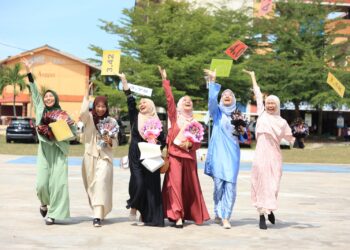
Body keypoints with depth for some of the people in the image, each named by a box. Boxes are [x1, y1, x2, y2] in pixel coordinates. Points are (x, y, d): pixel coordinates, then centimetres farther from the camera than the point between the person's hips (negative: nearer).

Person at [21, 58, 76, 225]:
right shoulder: (40, 109, 11)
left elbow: (74, 133, 8)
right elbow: (34, 92, 6)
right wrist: (29, 72, 1)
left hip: (59, 150, -1)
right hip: (44, 149, 1)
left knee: (57, 182, -7)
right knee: (42, 183, -5)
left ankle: (53, 213, 0)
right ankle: (44, 203, 26)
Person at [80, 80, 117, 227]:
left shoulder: (112, 122, 7)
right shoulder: (89, 118, 2)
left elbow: (116, 142, 12)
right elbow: (83, 112, -22)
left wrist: (110, 141, -11)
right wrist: (87, 93, -21)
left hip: (105, 157, -1)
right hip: (90, 156, 1)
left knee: (100, 182, -17)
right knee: (91, 185, 8)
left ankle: (98, 216, -23)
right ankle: (98, 212, 28)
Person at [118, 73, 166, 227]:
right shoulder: (135, 117, 8)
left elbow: (163, 141, 9)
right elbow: (130, 101, -2)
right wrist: (124, 81, -8)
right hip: (136, 157, 0)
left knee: (151, 186, -3)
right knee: (138, 183, -11)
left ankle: (146, 216, 6)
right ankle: (133, 206, 16)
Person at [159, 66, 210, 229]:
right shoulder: (174, 116, 8)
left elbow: (198, 142, 11)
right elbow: (169, 99, -5)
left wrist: (190, 144, -10)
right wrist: (165, 80, -11)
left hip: (189, 156, 3)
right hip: (175, 154, -3)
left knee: (190, 185, 6)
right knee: (175, 184, -11)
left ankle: (189, 214, 18)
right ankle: (177, 215, -13)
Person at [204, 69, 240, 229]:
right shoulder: (217, 112, 9)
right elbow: (212, 99, -12)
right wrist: (212, 82, -22)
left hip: (232, 153, 2)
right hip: (218, 152, -2)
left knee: (230, 185, -7)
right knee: (218, 184, -1)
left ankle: (225, 217, -6)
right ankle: (218, 213, 15)